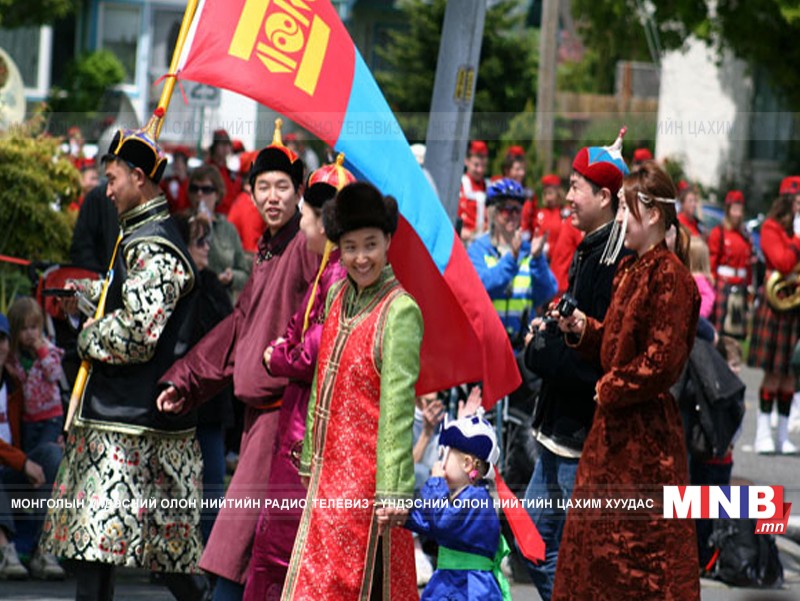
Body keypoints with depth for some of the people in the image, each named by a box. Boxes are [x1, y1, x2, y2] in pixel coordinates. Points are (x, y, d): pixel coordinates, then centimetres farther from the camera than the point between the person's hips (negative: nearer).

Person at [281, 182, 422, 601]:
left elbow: (398, 404, -19)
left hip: (365, 477, -7)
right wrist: (310, 456, 16)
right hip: (330, 470, 7)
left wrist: (394, 488, -22)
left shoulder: (400, 311, -14)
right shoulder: (337, 296, 9)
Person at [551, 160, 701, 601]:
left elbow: (662, 361, -22)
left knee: (643, 545, -3)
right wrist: (582, 328, 3)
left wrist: (610, 388, -12)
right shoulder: (629, 269, 12)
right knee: (598, 534, 14)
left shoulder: (667, 275, -17)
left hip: (645, 432, -10)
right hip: (615, 425, 10)